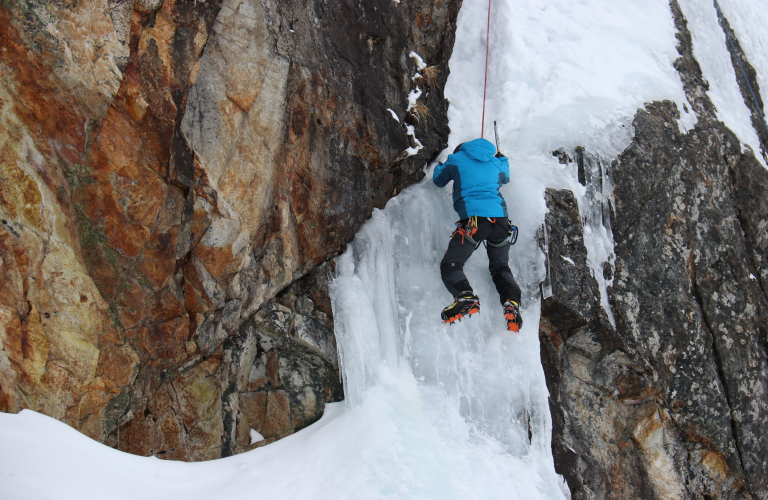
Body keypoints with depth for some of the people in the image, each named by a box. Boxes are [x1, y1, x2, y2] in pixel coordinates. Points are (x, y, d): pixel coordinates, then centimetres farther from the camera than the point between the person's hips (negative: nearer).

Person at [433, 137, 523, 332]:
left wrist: (441, 165, 52)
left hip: (473, 219, -5)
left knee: (450, 264, 0)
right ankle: (512, 303, -6)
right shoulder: (495, 162, 25)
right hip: (500, 218, 5)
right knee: (500, 267, 20)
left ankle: (466, 297, -28)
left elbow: (438, 180, 30)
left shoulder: (456, 158, 14)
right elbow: (505, 177, 47)